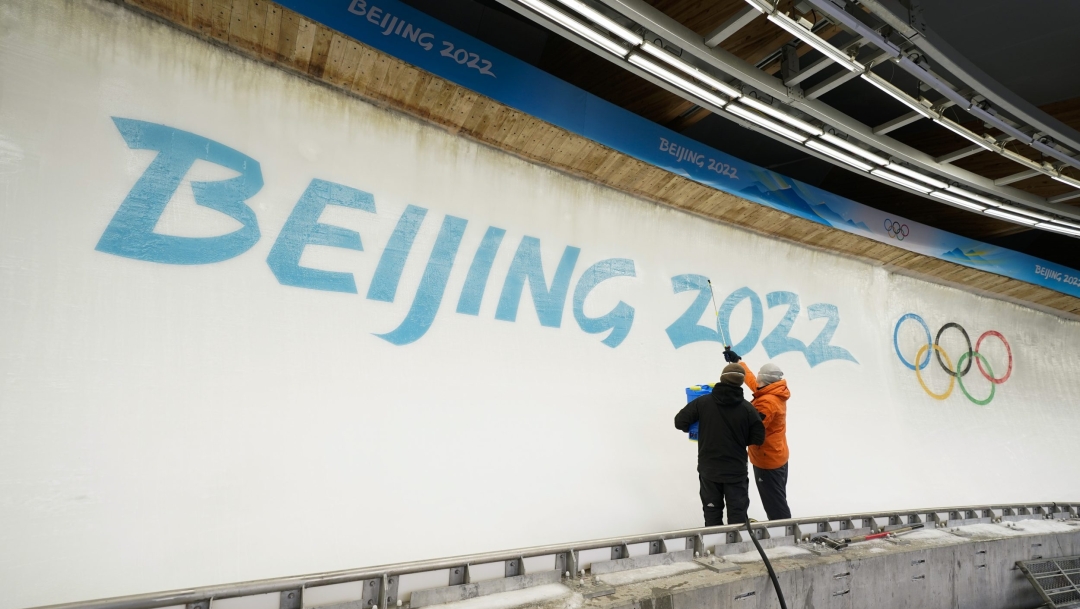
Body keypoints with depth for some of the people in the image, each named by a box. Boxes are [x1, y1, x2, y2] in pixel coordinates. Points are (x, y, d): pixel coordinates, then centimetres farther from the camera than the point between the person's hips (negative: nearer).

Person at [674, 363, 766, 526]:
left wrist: (694, 428, 13)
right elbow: (758, 438, -6)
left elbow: (680, 422, -9)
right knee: (737, 513, 13)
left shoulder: (703, 402, -12)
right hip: (736, 470, -1)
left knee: (712, 512, 16)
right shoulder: (747, 408, -12)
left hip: (708, 468, 1)